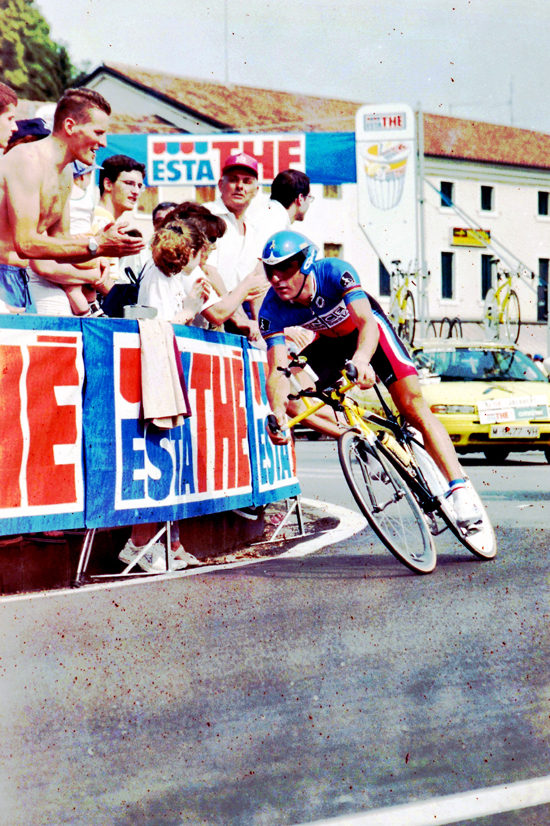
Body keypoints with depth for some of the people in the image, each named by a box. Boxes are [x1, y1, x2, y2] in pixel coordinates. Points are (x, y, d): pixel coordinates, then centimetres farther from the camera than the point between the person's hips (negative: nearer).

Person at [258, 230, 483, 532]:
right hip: (331, 343, 3)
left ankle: (459, 489, -16)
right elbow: (278, 370, -35)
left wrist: (361, 359, -69)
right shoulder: (273, 309, -28)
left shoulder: (335, 271, -36)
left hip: (367, 330, -3)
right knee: (290, 394, -23)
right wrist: (277, 411, -55)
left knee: (412, 406, -16)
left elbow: (366, 323, -47)